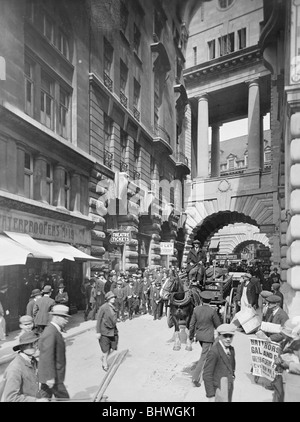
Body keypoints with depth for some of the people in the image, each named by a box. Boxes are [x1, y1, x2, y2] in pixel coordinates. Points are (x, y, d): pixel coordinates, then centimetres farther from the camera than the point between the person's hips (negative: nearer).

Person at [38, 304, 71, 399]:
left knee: (45, 397, 17)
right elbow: (47, 356, -26)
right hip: (52, 377, -9)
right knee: (64, 397, 4)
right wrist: (50, 377, -23)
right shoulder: (51, 333, -23)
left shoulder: (53, 330, 9)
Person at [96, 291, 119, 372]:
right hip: (104, 332, -7)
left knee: (113, 348, 9)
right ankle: (105, 365, 25)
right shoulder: (103, 307, -16)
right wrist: (98, 332, -15)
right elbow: (98, 320, -13)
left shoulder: (113, 307, 5)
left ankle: (104, 357, 37)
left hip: (113, 331, 7)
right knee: (105, 349, 4)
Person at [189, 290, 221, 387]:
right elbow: (218, 325, -7)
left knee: (206, 353, 28)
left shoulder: (196, 309, -8)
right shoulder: (212, 311, -19)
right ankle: (196, 378, -2)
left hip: (199, 336, 5)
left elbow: (192, 324, -1)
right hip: (208, 337, -5)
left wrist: (191, 336, 12)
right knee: (204, 357, 1)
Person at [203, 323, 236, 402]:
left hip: (229, 390, 7)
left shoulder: (231, 349, 3)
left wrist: (232, 376, 8)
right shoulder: (214, 352, -22)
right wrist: (211, 396, -20)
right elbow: (207, 375, -20)